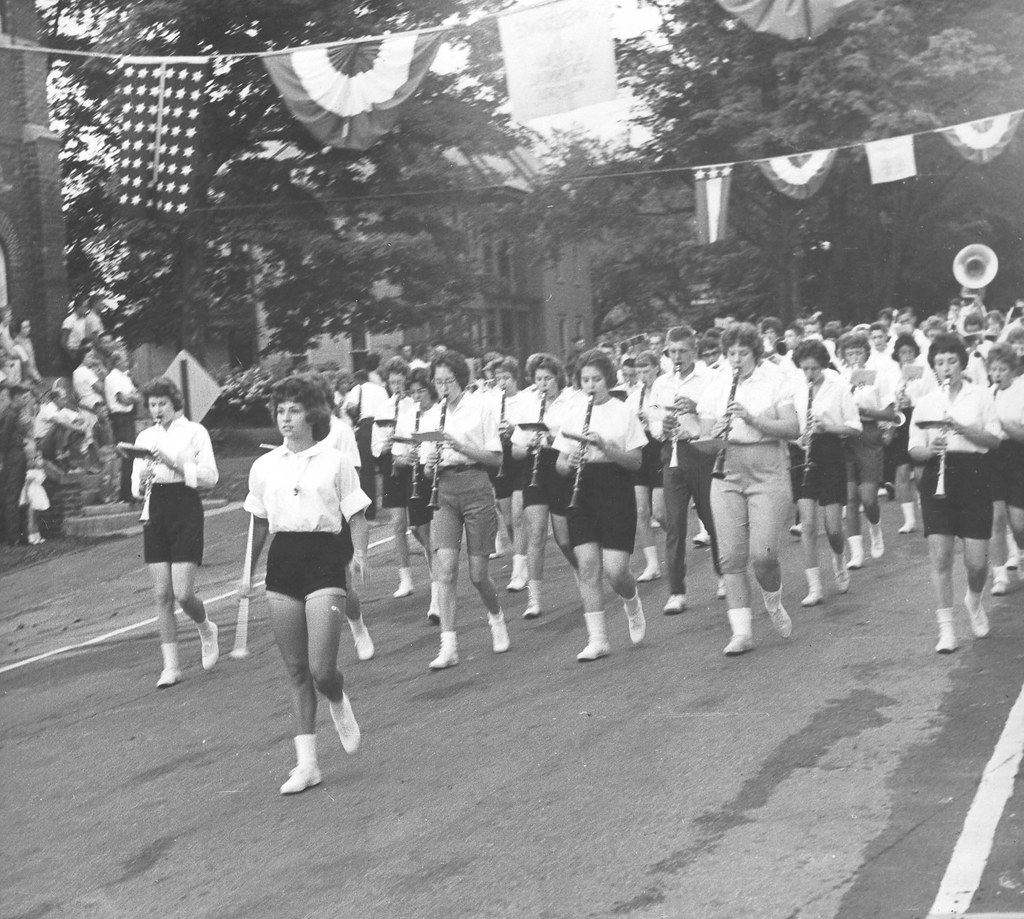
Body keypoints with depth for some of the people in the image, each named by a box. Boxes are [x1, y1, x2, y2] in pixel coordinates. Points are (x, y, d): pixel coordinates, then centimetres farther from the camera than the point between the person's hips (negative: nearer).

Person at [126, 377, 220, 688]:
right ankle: (171, 665, 6)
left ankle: (207, 630, 22)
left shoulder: (194, 432, 1)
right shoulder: (145, 437, 14)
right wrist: (141, 481, -6)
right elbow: (135, 485, 17)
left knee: (183, 593, -11)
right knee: (162, 594, 0)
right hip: (154, 512, 4)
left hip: (186, 510, -4)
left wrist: (175, 464, -16)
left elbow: (211, 476, -6)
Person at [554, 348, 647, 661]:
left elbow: (636, 462, -5)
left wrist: (606, 447, -20)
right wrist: (569, 462, -13)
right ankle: (597, 639, 0)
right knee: (587, 566, -6)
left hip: (616, 495, -3)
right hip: (582, 496, 3)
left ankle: (632, 605, 28)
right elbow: (559, 464, 10)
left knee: (614, 570, -7)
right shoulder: (573, 414, 9)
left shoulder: (623, 412, 0)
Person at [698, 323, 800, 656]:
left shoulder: (776, 380, 0)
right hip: (727, 475, 3)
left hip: (769, 474, -3)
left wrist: (752, 419, -21)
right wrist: (714, 435, -17)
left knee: (763, 553, -11)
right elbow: (702, 439, 7)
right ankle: (741, 631, 4)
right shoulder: (715, 388, 7)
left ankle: (773, 602, 20)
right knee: (731, 557, -3)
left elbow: (793, 429, -9)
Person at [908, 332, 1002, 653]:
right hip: (937, 478, 1)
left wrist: (963, 428, -17)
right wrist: (930, 449, -16)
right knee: (940, 555, -7)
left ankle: (974, 600, 32)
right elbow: (914, 450, 6)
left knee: (976, 560, -2)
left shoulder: (981, 396, 5)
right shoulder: (925, 404, 8)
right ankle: (946, 627, 2)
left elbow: (994, 440, -1)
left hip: (974, 476, -1)